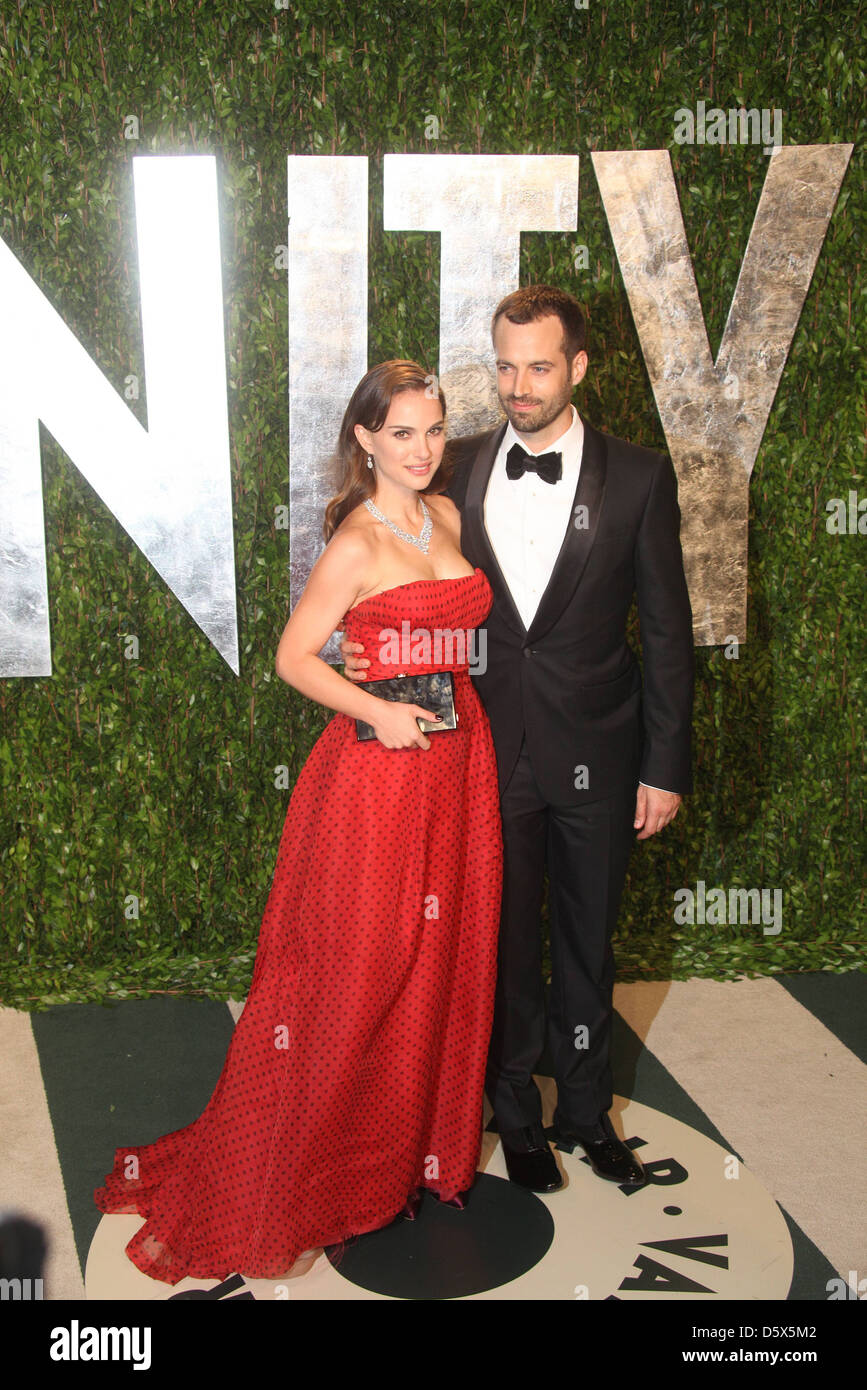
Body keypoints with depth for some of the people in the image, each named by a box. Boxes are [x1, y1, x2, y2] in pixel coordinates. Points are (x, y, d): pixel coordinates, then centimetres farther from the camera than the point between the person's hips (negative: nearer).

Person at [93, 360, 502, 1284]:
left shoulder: (447, 515, 9)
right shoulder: (356, 544, -11)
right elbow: (293, 658, -9)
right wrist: (377, 711, -18)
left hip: (460, 759, 7)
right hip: (380, 771, -7)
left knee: (446, 959, 14)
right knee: (360, 973, 4)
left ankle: (427, 1145, 33)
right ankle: (339, 1165, 23)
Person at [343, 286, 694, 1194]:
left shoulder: (638, 479, -6)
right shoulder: (458, 471, -1)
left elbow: (667, 631, -4)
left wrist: (666, 767, -5)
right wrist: (373, 649, -12)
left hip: (594, 754, -1)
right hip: (490, 750, 1)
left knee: (587, 941, 16)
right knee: (504, 939, 14)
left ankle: (585, 1109, 37)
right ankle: (516, 1111, 35)